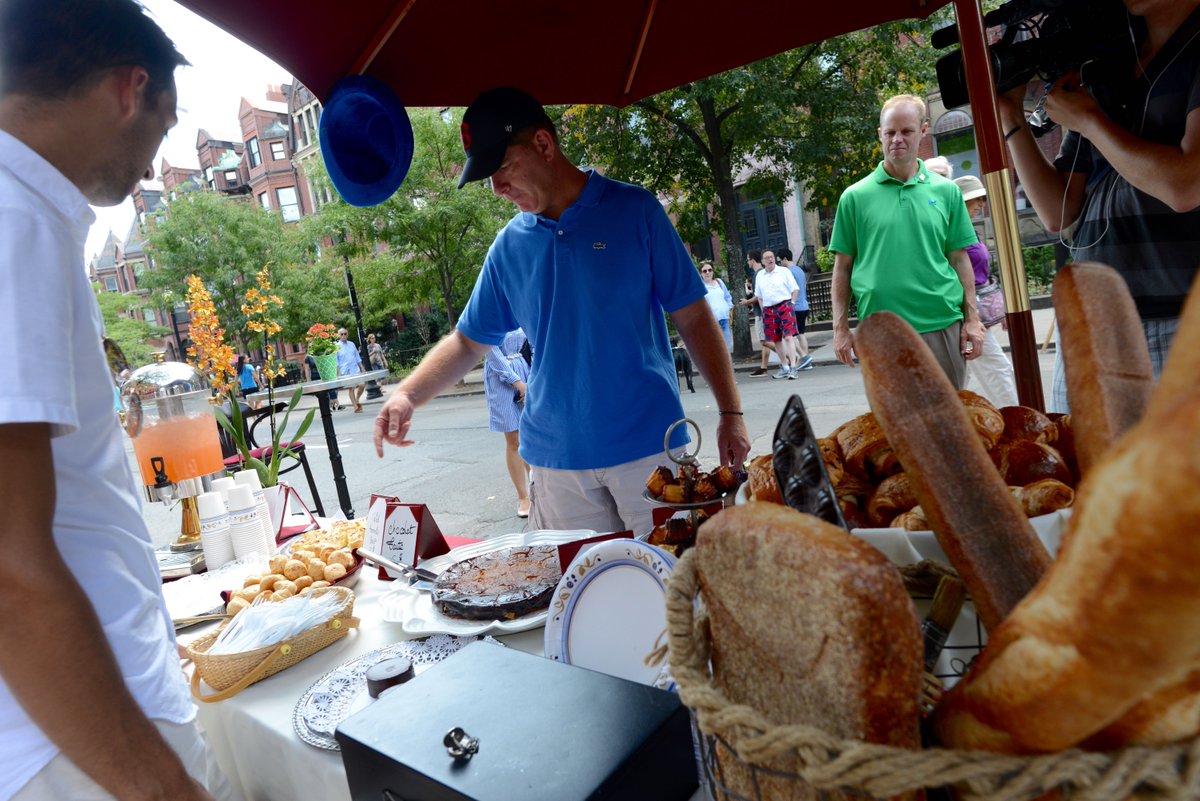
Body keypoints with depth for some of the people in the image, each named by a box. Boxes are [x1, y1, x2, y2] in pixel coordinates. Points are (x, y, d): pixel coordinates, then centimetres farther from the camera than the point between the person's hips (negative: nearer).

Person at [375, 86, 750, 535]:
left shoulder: (635, 211, -3)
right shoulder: (509, 245, 6)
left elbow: (693, 318, -1)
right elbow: (468, 342, 12)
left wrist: (730, 414, -5)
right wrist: (407, 395, -4)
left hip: (648, 444, -2)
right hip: (556, 454, 3)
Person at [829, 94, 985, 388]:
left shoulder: (946, 191, 8)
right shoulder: (855, 196, 3)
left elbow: (959, 258, 9)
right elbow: (843, 266, 4)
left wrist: (972, 319, 3)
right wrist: (841, 327, -1)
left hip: (943, 324, 2)